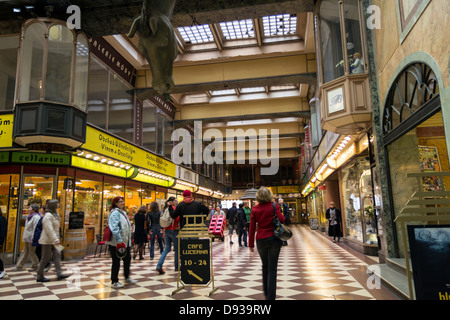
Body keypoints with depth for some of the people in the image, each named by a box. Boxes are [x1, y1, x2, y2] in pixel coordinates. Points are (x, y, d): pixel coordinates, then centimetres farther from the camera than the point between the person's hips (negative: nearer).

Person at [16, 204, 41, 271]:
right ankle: (19, 266, 19)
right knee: (25, 252, 13)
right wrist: (24, 238, 21)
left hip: (31, 238, -10)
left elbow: (35, 229, -21)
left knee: (32, 252, -1)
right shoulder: (30, 217, 15)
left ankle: (35, 266, 12)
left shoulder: (36, 217, -17)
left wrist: (32, 239, -23)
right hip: (27, 238, 10)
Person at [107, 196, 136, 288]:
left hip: (125, 242, 10)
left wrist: (128, 241, 23)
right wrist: (119, 241, -27)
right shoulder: (115, 213, -16)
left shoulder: (123, 212, 15)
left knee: (127, 258, 17)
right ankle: (114, 282, 14)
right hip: (116, 243, -9)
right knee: (116, 262, 0)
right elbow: (114, 228, -24)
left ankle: (127, 277, 33)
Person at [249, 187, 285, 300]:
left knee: (265, 266, 22)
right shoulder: (274, 205, -6)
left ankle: (266, 292, 32)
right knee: (272, 268, 4)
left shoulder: (255, 209, -2)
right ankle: (271, 296, 6)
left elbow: (252, 227, -1)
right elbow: (282, 220, -12)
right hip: (274, 239, -2)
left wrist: (251, 244, 5)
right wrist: (281, 214, 10)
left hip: (261, 240, 2)